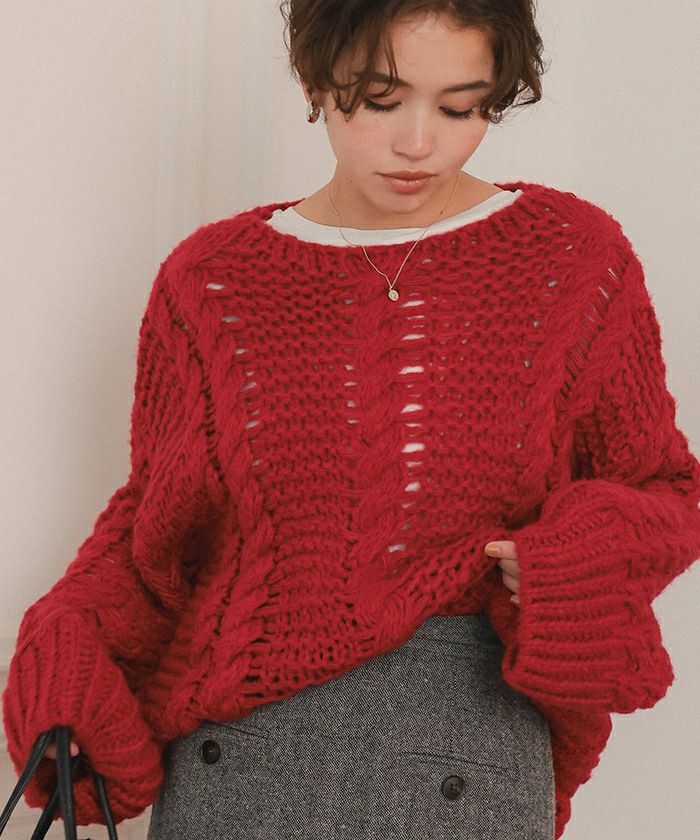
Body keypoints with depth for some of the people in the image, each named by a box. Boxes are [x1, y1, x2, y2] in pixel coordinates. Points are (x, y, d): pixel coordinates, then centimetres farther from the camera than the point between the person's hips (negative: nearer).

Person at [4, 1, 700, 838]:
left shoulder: (574, 258, 1)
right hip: (232, 756, 1)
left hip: (468, 771, -1)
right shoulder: (209, 280, 3)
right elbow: (148, 516, 12)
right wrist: (67, 639, -6)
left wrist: (589, 555, -12)